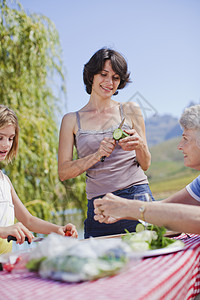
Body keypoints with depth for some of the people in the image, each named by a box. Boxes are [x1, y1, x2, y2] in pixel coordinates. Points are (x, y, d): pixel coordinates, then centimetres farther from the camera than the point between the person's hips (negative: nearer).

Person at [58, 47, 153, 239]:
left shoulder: (130, 111, 7)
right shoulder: (72, 120, 7)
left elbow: (145, 165, 9)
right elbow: (63, 172, 2)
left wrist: (139, 145, -13)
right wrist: (98, 155, -12)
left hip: (136, 195, 0)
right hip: (98, 206, 0)